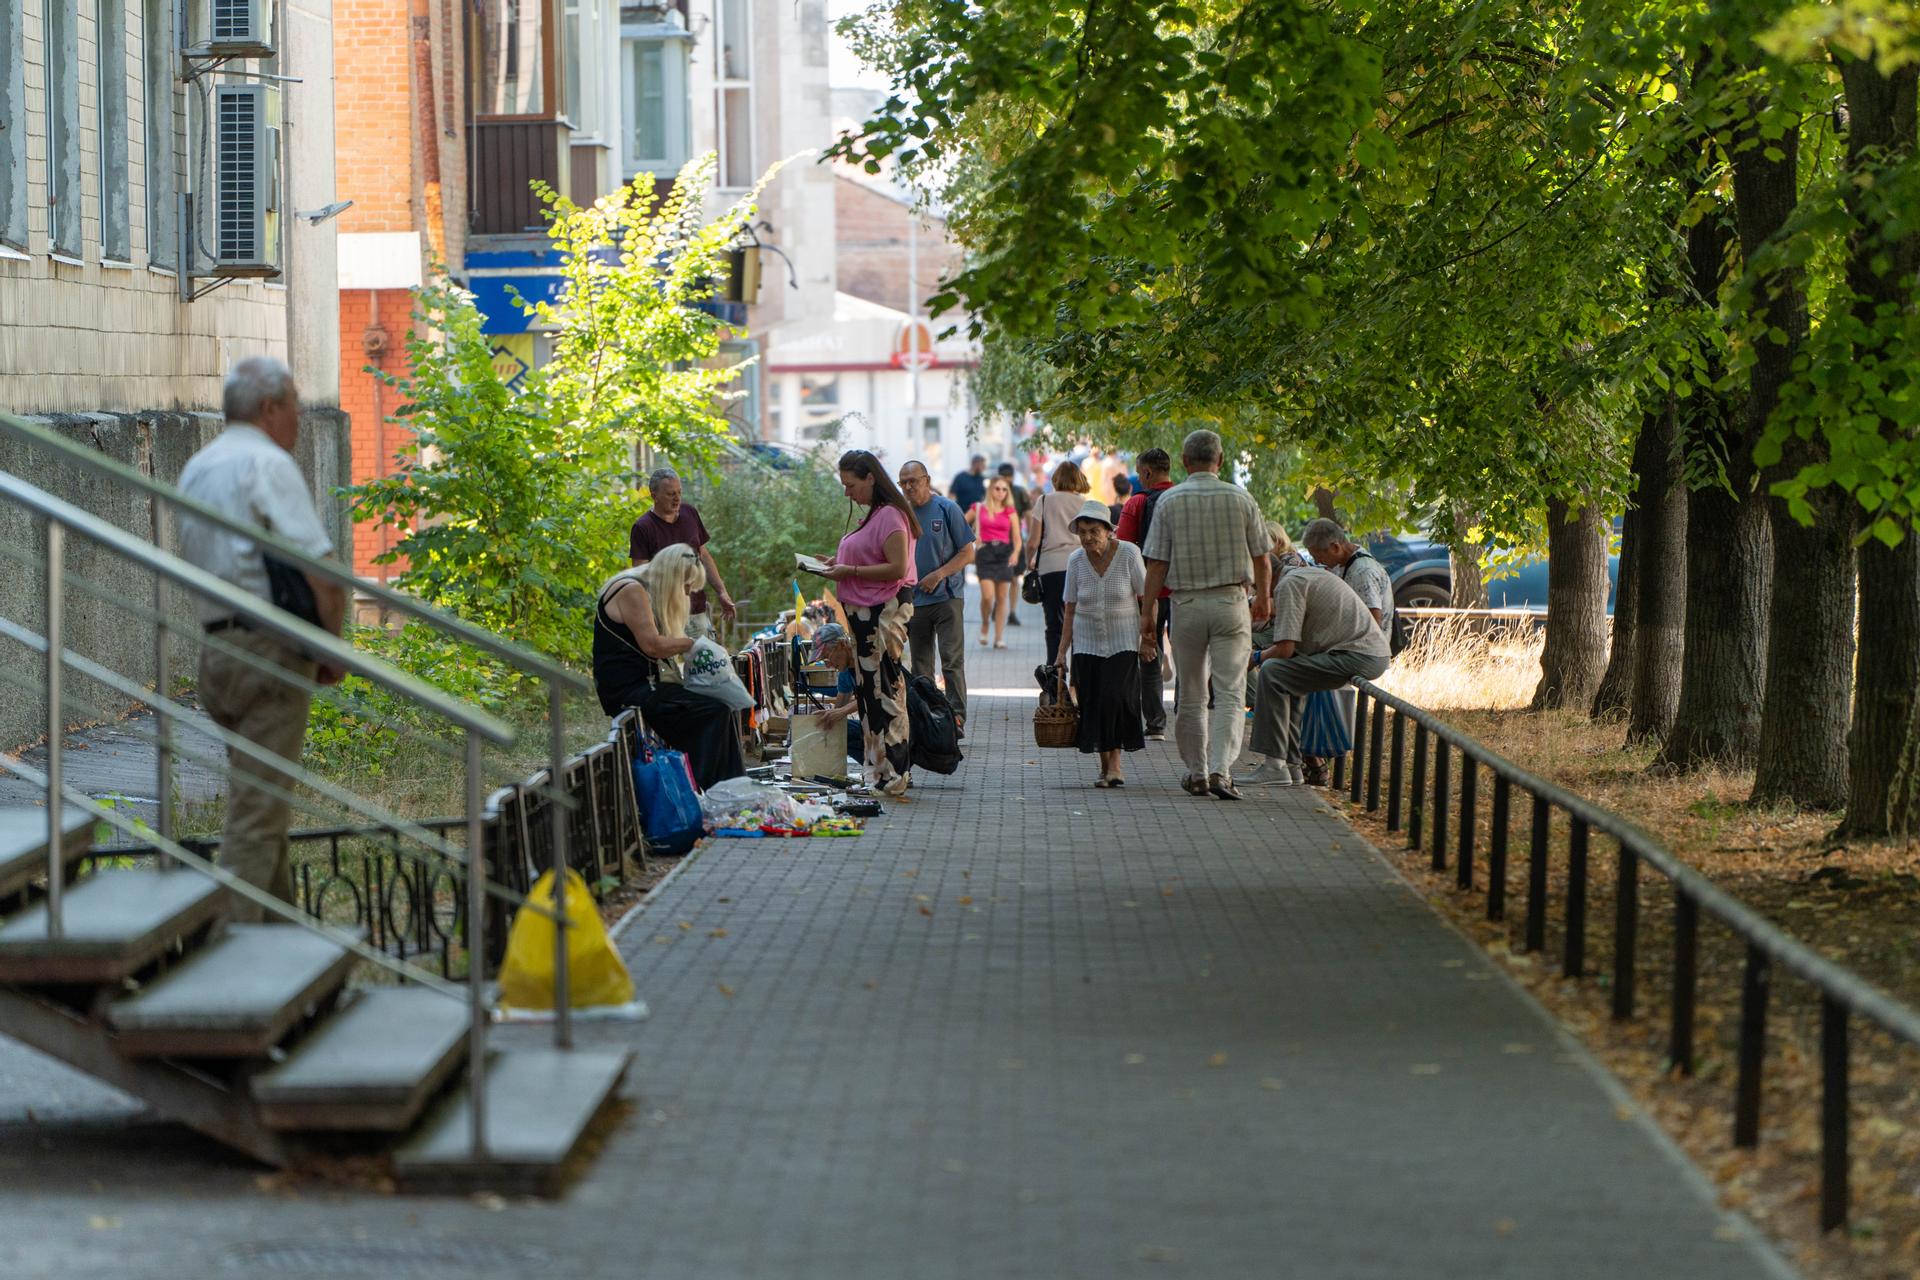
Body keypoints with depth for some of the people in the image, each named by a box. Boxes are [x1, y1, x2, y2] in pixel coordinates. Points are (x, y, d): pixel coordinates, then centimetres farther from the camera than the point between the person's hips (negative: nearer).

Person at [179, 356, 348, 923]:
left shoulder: (197, 468, 15)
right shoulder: (268, 464, -12)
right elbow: (321, 573, -19)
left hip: (215, 649, 9)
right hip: (270, 652, -9)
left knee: (262, 797, 19)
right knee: (257, 812, -9)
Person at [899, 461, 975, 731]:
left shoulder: (946, 509, -2)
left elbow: (968, 553, -3)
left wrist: (938, 575, -14)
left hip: (947, 597, -4)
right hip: (914, 601, 4)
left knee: (952, 660, -11)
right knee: (920, 666, 7)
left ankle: (957, 716, -14)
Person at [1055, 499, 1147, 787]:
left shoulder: (1128, 553, -9)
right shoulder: (1076, 561, -1)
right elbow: (1070, 610, 6)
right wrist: (1062, 651, 4)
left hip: (1123, 642, -3)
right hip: (1087, 642, 3)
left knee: (1115, 696, -17)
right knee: (1093, 702, -3)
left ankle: (1115, 763, -9)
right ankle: (1105, 765, 7)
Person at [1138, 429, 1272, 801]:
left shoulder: (1169, 501, -3)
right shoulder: (1241, 499, 0)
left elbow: (1157, 564, -5)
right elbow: (1261, 560, 7)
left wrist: (1148, 613, 0)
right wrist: (1264, 599, 24)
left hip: (1187, 603, 0)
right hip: (1231, 602, 0)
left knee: (1191, 697, 12)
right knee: (1229, 694, -3)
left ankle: (1197, 774, 17)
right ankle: (1220, 770, -17)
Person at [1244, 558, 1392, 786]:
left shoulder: (1288, 585, -8)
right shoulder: (1311, 573, 23)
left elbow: (1284, 649, -13)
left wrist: (1258, 657, 6)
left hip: (1357, 659, -10)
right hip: (1375, 655, 10)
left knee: (1272, 672, -12)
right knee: (1290, 676, 24)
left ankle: (1275, 766, -15)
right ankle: (1291, 764, 22)